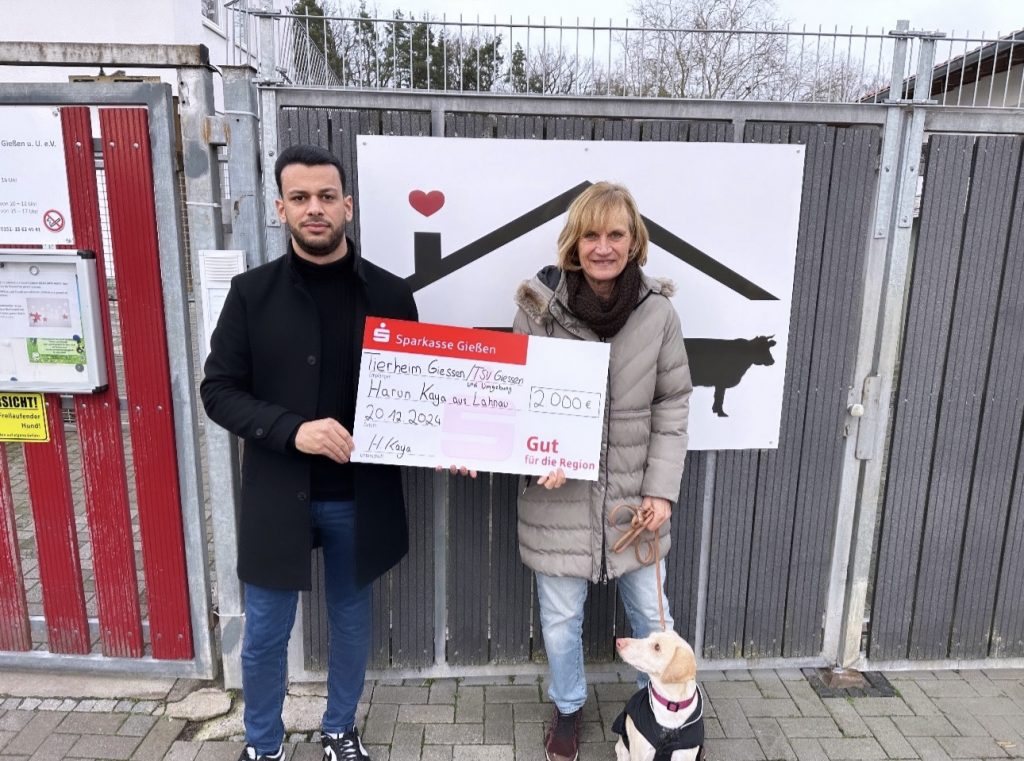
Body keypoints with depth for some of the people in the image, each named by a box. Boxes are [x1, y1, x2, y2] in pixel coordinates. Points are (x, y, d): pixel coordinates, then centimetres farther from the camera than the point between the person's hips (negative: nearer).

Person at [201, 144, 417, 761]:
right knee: (265, 634, 14)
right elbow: (219, 390, -5)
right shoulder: (253, 292, -4)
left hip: (360, 495, 1)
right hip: (277, 494, 0)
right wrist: (292, 430, -21)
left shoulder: (390, 294, -3)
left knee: (351, 621, 18)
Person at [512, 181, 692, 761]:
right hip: (559, 495, -1)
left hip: (633, 494, 1)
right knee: (561, 617, 15)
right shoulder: (539, 307, -12)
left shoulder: (658, 311, -8)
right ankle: (568, 707, 45)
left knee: (652, 613, 18)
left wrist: (662, 489, -6)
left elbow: (673, 405, -1)